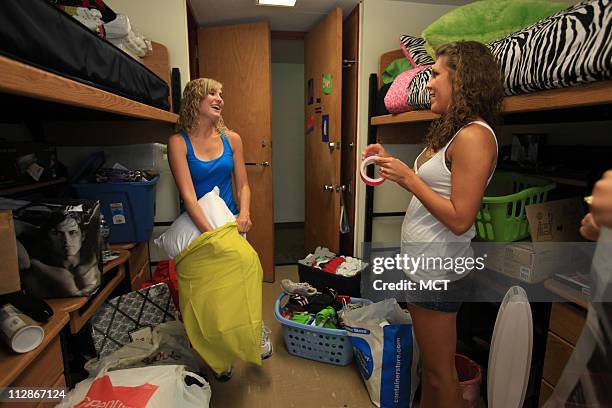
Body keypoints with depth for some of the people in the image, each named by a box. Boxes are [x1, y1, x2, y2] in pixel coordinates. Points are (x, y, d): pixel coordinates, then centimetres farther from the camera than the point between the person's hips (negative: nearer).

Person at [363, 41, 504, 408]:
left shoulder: (474, 136, -19)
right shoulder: (451, 130, 11)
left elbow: (459, 219, -24)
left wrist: (408, 178, -19)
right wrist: (391, 163, 5)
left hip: (438, 268, -10)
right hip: (425, 264, 10)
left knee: (441, 373, 10)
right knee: (430, 363, 25)